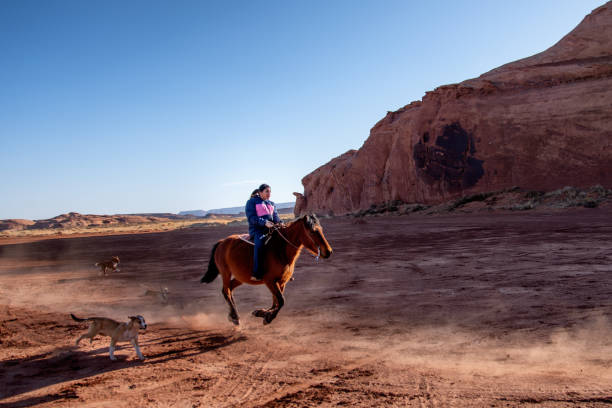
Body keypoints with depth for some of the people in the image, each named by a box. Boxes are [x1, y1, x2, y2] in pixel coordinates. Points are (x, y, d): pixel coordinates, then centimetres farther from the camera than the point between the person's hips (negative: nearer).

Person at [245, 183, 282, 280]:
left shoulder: (271, 203, 24)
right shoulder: (252, 202, 4)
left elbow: (275, 216, 17)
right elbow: (251, 217, -8)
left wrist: (279, 223, -7)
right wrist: (264, 222, -22)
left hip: (271, 228, 7)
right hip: (257, 229, -6)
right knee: (259, 244, -35)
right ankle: (257, 274, -35)